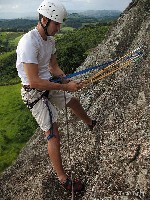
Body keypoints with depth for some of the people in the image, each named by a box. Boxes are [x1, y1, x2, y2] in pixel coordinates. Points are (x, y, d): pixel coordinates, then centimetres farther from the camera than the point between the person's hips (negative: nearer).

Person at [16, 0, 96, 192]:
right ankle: (63, 178, 8)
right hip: (34, 92, -8)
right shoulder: (29, 42, -29)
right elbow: (34, 81, -32)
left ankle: (91, 123, 59)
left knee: (73, 101, 26)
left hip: (49, 85, 9)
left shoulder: (49, 39, -1)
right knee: (53, 134, -7)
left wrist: (69, 81, -8)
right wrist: (65, 87, -25)